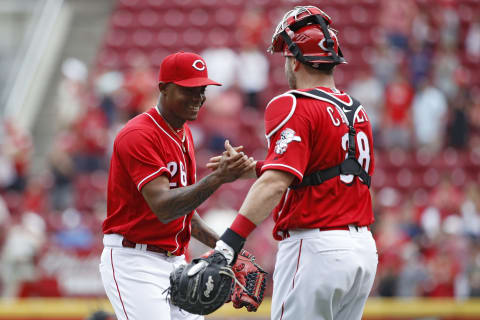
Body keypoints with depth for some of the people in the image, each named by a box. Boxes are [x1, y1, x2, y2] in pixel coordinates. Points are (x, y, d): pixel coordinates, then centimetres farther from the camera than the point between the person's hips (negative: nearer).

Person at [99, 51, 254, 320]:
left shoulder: (184, 134, 13)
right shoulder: (139, 135, -17)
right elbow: (163, 207, -28)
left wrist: (219, 243, 8)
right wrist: (218, 178, -37)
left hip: (175, 262, 9)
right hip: (133, 263, -9)